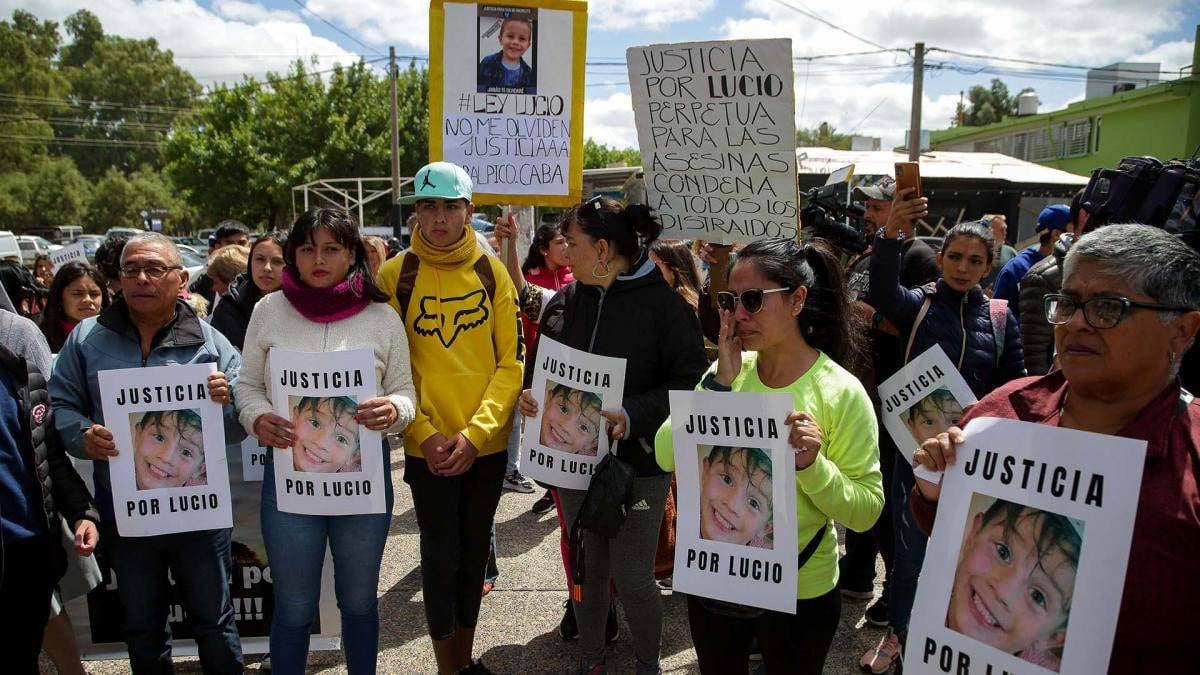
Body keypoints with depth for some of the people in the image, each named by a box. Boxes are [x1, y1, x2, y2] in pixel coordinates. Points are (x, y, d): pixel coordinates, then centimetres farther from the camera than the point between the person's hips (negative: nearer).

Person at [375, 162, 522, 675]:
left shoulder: (492, 272, 0)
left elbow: (512, 361, -2)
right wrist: (425, 434, -13)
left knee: (474, 551, 15)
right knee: (441, 554, 5)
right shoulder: (395, 275, -4)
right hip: (426, 446, -2)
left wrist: (475, 432, -12)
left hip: (487, 443, 2)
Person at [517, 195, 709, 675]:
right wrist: (530, 393, -7)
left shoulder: (662, 303, -11)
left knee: (633, 579, 4)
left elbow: (691, 382, -14)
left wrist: (633, 415, -26)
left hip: (638, 462, -4)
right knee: (587, 569, 17)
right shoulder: (564, 302, 5)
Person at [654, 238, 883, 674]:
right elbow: (666, 457, -12)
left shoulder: (841, 392, -16)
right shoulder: (727, 372, -5)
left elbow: (866, 510, -14)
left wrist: (811, 464, -31)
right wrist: (720, 383, -20)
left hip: (799, 595, -3)